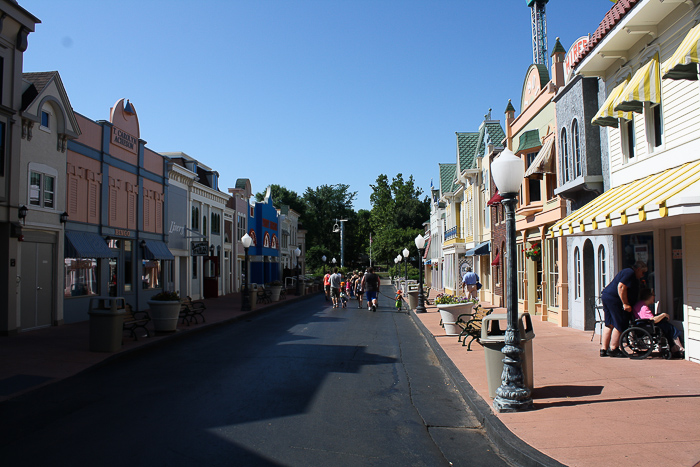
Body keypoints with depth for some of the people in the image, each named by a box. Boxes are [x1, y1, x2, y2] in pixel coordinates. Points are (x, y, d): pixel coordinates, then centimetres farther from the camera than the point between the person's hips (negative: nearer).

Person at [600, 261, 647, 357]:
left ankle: (604, 349, 15)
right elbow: (621, 287, -21)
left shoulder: (627, 272, 24)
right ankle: (613, 349, 1)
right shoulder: (630, 273, -10)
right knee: (620, 325, -4)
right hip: (614, 299, -11)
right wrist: (625, 304, -21)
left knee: (609, 324, 13)